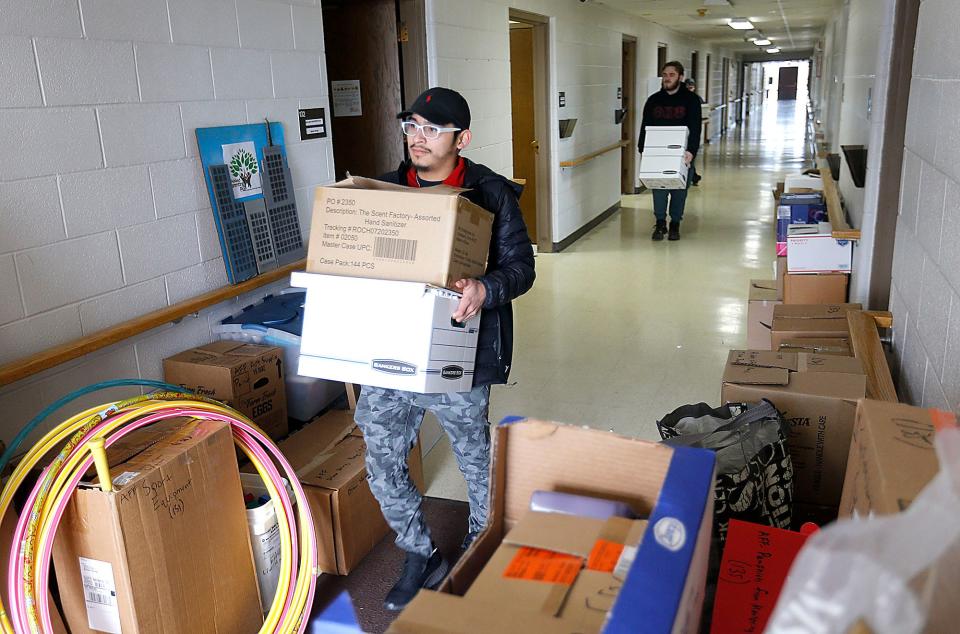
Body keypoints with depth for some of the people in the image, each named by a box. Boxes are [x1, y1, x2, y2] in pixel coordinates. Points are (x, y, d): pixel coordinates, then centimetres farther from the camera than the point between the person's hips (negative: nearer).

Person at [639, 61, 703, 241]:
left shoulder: (691, 100, -2)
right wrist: (643, 150, -6)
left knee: (679, 191, 6)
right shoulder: (653, 100, 7)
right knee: (658, 189, 0)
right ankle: (660, 224, 12)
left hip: (681, 154, -2)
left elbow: (695, 128, -9)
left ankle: (675, 225, 18)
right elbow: (645, 128, 7)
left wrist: (691, 151, -23)